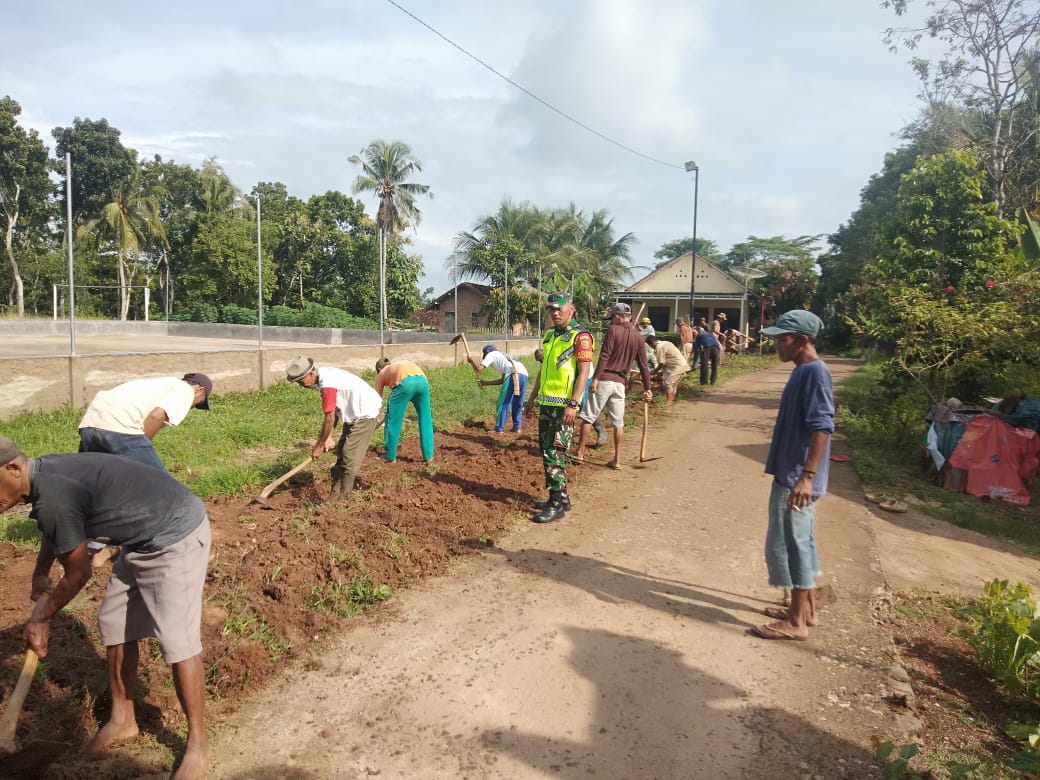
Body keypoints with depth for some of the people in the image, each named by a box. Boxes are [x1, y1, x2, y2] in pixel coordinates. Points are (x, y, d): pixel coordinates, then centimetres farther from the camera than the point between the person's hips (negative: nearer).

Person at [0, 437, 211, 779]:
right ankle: (122, 719, 33)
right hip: (144, 540, 11)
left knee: (177, 639, -9)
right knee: (114, 622, 16)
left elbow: (78, 575, -11)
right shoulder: (45, 472, 2)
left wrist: (41, 618, 5)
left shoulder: (52, 497, -26)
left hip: (177, 536, -11)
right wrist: (39, 575, 30)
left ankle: (197, 744, 5)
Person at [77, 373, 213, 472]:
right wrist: (140, 448, 0)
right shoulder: (185, 390, 9)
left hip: (89, 422, 9)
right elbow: (156, 416, -10)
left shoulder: (161, 383, 34)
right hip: (119, 427, -9)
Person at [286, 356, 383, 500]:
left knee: (350, 458, -8)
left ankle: (339, 499, 0)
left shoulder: (327, 385, -27)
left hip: (366, 413, -11)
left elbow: (329, 419, -21)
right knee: (341, 453, 12)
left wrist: (319, 446, -10)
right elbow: (334, 411, 5)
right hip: (355, 413, 11)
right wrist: (327, 438, 3)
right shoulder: (325, 374, 2)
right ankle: (334, 496, 17)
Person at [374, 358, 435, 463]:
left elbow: (378, 400, 31)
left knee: (394, 420, 13)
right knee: (425, 419, 17)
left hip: (405, 382, -4)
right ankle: (428, 456, 23)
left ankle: (390, 457, 22)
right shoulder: (400, 364, 43)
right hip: (422, 380, 4)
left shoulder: (381, 374, 30)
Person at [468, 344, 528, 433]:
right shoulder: (504, 357, 38)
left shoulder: (491, 354, 17)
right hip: (524, 375, 8)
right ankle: (517, 428, 24)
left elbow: (479, 368, 6)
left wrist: (471, 360, 25)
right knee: (517, 404, 21)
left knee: (503, 403, 3)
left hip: (513, 375, -7)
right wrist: (486, 382, 39)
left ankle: (499, 429, 8)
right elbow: (502, 380, 35)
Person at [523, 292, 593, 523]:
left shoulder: (580, 336, -10)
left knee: (555, 453, -7)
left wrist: (573, 404, -22)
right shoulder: (549, 335, 15)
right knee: (546, 451, 12)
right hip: (546, 403, 8)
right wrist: (532, 397, 21)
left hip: (564, 405, -8)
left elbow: (583, 372, -15)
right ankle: (561, 497, 24)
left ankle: (557, 504, 2)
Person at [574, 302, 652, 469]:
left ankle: (580, 453, 9)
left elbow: (604, 356, -15)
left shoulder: (613, 330, -7)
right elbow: (644, 366, 8)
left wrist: (595, 378, -16)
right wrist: (647, 388, 14)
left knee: (588, 417, 5)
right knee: (618, 423, 11)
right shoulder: (638, 338, 8)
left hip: (604, 380, -5)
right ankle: (617, 460, 13)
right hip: (620, 383, 5)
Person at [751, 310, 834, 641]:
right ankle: (806, 609, 28)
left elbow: (822, 428, -25)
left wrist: (807, 475, -31)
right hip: (790, 474, 10)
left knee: (787, 544, -3)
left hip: (798, 478, -10)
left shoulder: (814, 372, -18)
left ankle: (796, 621, 8)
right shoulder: (803, 371, 13)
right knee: (799, 542, 17)